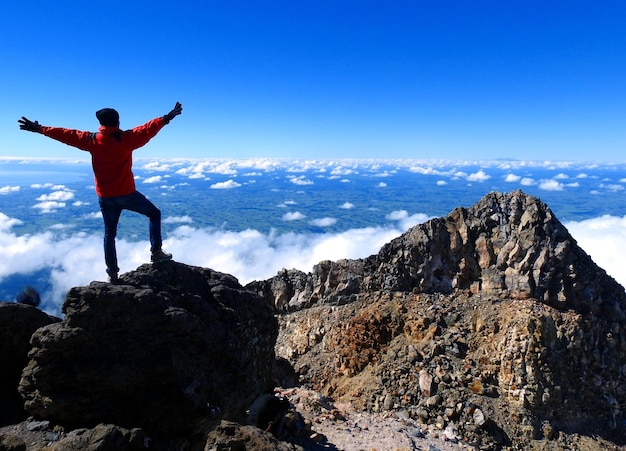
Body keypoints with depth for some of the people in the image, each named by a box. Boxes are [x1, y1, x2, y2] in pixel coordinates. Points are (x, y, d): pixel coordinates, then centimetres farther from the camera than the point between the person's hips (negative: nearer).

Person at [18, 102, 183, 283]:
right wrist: (167, 118, -17)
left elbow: (65, 134, 10)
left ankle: (112, 273, 15)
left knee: (109, 233, 13)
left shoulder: (91, 140, 2)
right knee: (154, 213, 15)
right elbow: (148, 129, -16)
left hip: (105, 197, 4)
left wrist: (39, 129, 21)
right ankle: (156, 251, 6)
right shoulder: (126, 138, -10)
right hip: (126, 194, -4)